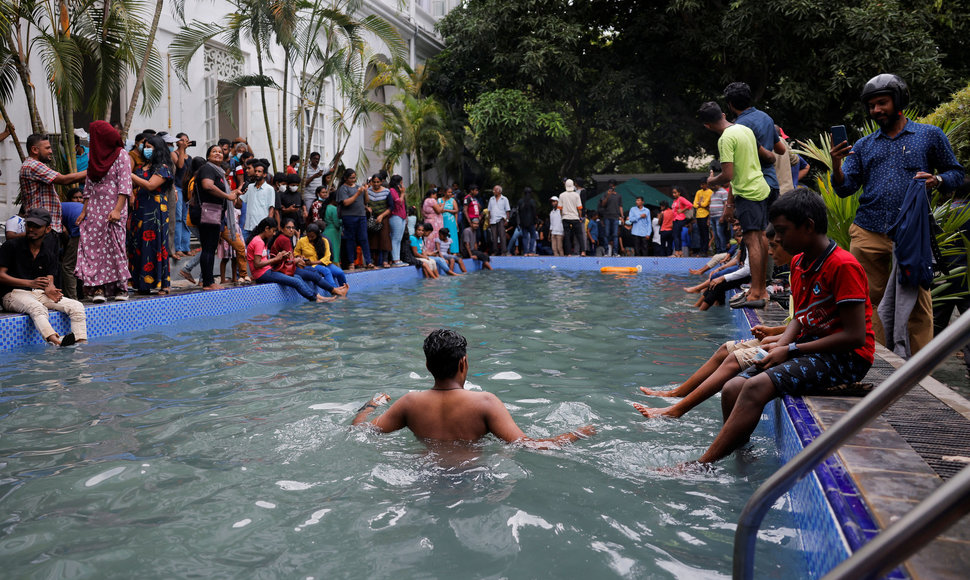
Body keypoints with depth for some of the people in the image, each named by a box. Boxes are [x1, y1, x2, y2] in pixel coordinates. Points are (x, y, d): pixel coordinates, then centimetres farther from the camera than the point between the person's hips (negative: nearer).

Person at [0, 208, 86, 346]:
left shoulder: (49, 251, 12)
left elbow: (49, 279, 9)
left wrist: (50, 289, -17)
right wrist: (30, 283, -19)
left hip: (40, 293, 5)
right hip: (14, 293, -5)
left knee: (76, 306, -15)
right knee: (38, 308, -39)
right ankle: (56, 342, -61)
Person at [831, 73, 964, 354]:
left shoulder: (930, 135, 11)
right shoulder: (863, 146, 16)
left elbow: (956, 173, 12)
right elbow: (845, 189, 8)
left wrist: (936, 180, -9)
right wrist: (836, 165, -11)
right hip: (867, 234, 2)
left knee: (918, 302, 0)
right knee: (870, 299, 3)